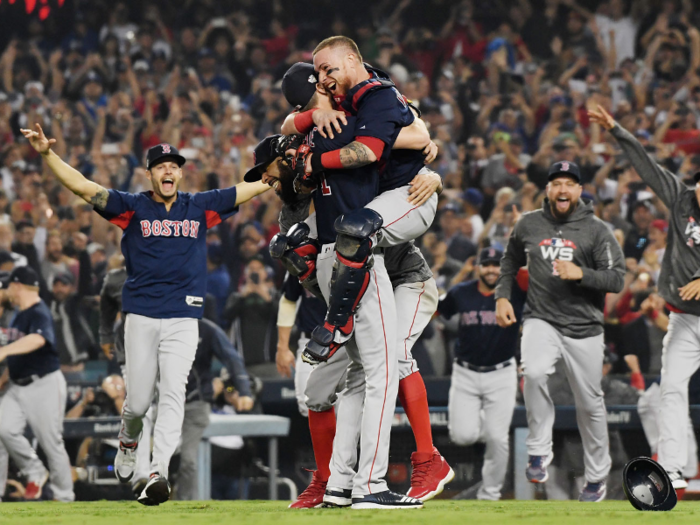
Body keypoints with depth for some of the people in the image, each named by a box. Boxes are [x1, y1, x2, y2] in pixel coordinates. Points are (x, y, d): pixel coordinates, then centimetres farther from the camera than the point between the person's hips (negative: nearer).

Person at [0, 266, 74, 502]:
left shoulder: (39, 313, -16)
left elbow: (37, 339, -39)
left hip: (44, 385, -8)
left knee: (52, 442, -3)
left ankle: (64, 497, 7)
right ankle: (35, 473, 5)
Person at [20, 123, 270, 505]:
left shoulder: (201, 207, 10)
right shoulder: (132, 207, 4)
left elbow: (252, 189, 14)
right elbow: (82, 186, -4)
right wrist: (47, 155, -15)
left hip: (182, 319, 0)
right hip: (141, 318, 0)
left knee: (172, 395, -14)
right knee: (138, 401, 2)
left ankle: (159, 474, -22)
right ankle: (128, 441, 36)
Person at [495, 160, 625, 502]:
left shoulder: (596, 230, -3)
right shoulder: (529, 225, 6)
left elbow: (617, 279, -7)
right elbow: (510, 261, 22)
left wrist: (580, 274, -21)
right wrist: (502, 296, 9)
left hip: (584, 328, -1)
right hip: (540, 320, 1)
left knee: (589, 403, 4)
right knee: (534, 372, -30)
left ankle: (597, 477, 22)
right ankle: (539, 451, -17)